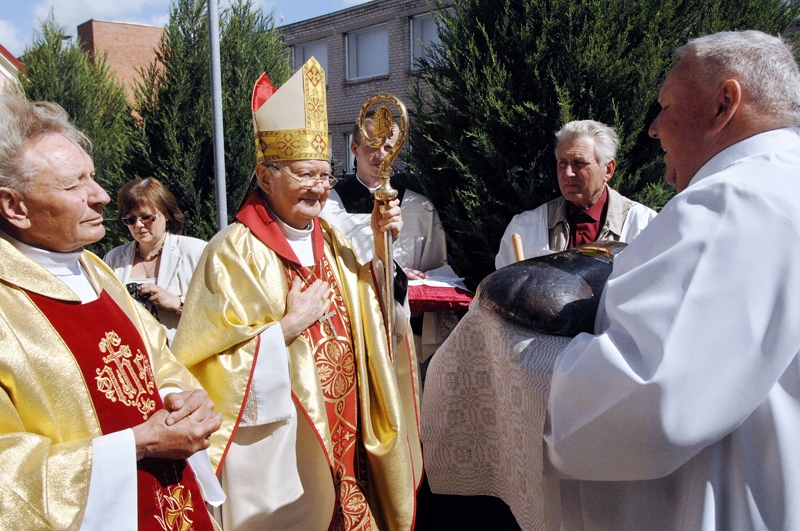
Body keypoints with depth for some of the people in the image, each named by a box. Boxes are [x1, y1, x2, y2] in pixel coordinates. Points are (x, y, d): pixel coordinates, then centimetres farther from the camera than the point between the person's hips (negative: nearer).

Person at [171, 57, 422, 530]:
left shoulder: (331, 241, 6)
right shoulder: (236, 251, -14)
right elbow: (211, 361, -17)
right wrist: (290, 326, -21)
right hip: (276, 446, -6)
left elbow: (367, 318, 10)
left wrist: (381, 247, -1)